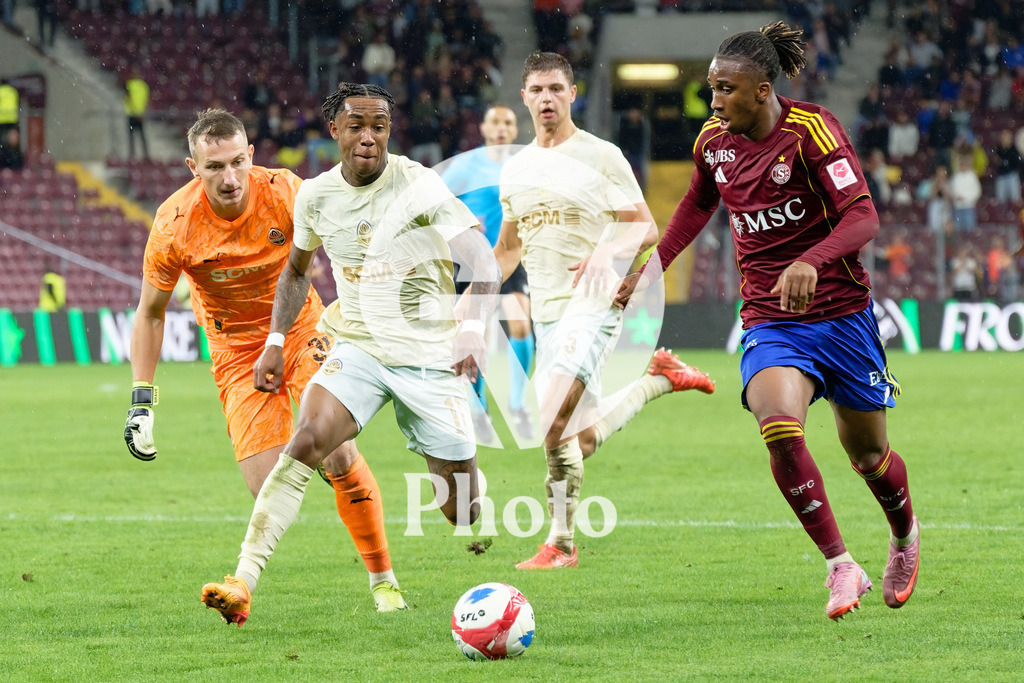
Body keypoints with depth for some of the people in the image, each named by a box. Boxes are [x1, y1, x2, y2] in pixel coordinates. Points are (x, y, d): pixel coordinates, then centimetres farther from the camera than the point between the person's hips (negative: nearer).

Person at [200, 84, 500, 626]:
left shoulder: (418, 185, -13)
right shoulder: (316, 195, 1)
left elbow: (484, 261, -19)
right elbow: (297, 269, 21)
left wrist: (473, 327, -36)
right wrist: (275, 342, 12)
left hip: (429, 357, -2)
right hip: (357, 350, 2)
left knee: (467, 516, 1)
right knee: (307, 440, -25)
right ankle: (242, 585, -32)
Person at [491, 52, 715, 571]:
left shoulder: (601, 157, -4)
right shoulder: (514, 169, 14)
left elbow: (647, 229, -4)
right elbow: (508, 247, 25)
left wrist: (609, 250, -24)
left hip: (592, 307, -7)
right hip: (545, 314, 7)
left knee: (555, 422, -24)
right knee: (582, 441, 8)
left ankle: (560, 542, -15)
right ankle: (660, 377, 31)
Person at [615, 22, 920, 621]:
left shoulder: (812, 129, -14)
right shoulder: (715, 141, 2)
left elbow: (863, 217, -22)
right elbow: (698, 205, 24)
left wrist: (810, 261, -38)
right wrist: (653, 267, 21)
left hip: (841, 312, -3)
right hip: (769, 319, 3)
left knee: (868, 453, 10)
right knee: (780, 429, -25)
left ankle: (905, 536, 44)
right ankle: (841, 567, -15)